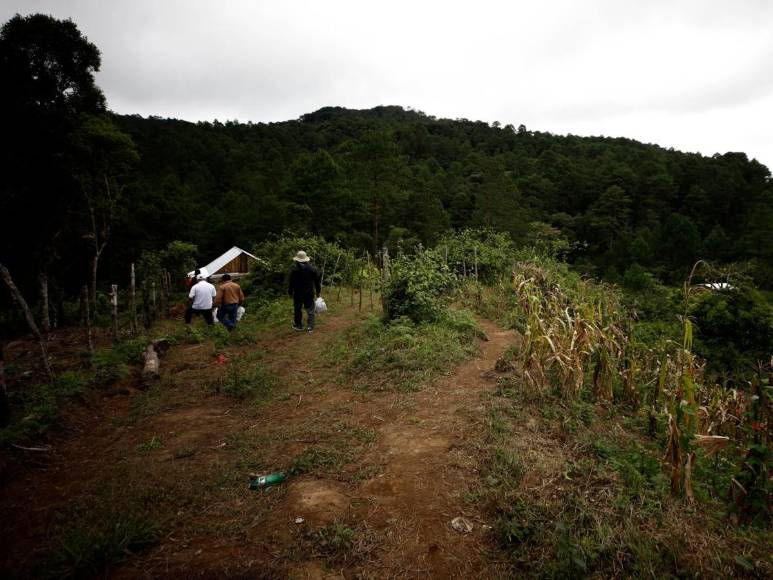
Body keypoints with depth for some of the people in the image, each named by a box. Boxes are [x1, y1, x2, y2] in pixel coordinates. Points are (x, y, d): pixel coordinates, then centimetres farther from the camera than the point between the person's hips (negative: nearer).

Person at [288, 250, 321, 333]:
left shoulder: (294, 270, -11)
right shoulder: (313, 269, -6)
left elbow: (291, 283, -5)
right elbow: (317, 281, 0)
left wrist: (290, 292, 9)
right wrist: (318, 291, 11)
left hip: (297, 294, -1)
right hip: (309, 294, 1)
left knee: (297, 309, 14)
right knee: (310, 310, 9)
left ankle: (298, 325, 22)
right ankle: (310, 326, 4)